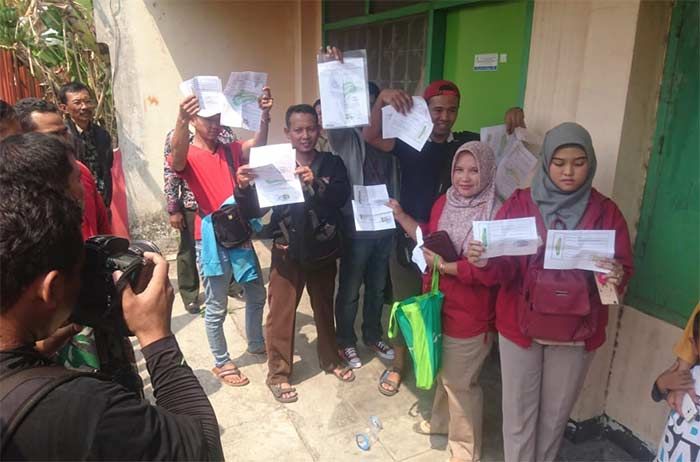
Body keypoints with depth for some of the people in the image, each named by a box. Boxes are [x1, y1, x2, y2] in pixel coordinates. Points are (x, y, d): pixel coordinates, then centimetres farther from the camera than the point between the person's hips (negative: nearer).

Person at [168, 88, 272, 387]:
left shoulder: (231, 151, 10)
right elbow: (176, 161, -30)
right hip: (211, 237, -6)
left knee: (256, 295, 19)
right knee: (216, 308, 6)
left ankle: (256, 343, 42)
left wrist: (265, 114, -25)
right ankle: (221, 362, 25)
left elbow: (258, 146, -7)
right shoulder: (188, 156, -6)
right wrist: (182, 121, -49)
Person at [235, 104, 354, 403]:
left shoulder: (332, 163, -1)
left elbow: (341, 197, -18)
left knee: (324, 308, 19)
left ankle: (330, 360, 39)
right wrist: (244, 188, -28)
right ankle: (278, 374, 20)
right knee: (281, 314, 3)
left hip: (323, 252, 2)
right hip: (287, 253, -1)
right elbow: (255, 210, -7)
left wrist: (315, 183, -36)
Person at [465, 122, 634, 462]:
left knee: (555, 415, 18)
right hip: (520, 326, -1)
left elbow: (624, 269, -1)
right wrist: (483, 262, -32)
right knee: (518, 414, 11)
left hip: (577, 334, 1)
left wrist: (617, 276, -24)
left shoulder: (606, 213, -2)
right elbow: (500, 270, -10)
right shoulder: (519, 204, -5)